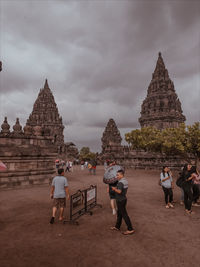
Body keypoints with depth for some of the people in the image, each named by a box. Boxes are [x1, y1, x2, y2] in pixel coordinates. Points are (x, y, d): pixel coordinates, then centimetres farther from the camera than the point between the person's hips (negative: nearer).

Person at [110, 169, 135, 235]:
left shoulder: (120, 182, -24)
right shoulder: (125, 181, 6)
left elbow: (119, 191, -35)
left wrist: (114, 189, -17)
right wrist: (116, 189, 10)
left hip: (120, 200, -10)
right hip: (124, 199, 10)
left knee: (124, 215, 0)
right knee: (119, 213, 19)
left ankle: (130, 229, 7)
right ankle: (117, 226, 32)